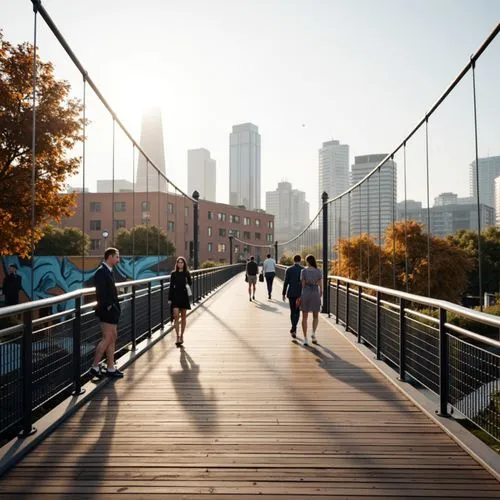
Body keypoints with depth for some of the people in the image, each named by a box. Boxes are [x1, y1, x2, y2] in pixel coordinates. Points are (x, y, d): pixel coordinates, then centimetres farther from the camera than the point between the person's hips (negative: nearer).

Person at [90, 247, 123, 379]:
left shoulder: (108, 271, 14)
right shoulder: (101, 272, -15)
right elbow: (100, 293, -22)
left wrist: (115, 306, 11)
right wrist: (107, 306, -18)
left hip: (112, 310, 10)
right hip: (107, 310, -10)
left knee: (113, 338, 12)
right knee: (107, 339, -6)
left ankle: (111, 368, 19)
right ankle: (95, 367, 4)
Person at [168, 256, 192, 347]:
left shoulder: (187, 273, 1)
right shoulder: (173, 273, 1)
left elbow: (189, 284, 7)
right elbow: (171, 286, 3)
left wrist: (188, 286, -17)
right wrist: (169, 298, 0)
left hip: (184, 296, 1)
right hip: (175, 296, -1)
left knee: (183, 317, 8)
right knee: (176, 316, -10)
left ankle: (181, 336, 19)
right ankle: (177, 336, -6)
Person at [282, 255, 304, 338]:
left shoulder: (288, 269, -3)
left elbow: (285, 282, -4)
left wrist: (284, 294, 3)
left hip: (291, 293, 1)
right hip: (300, 293, -1)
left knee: (292, 311, 14)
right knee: (297, 311, 7)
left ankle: (294, 329, 18)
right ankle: (293, 329, -10)